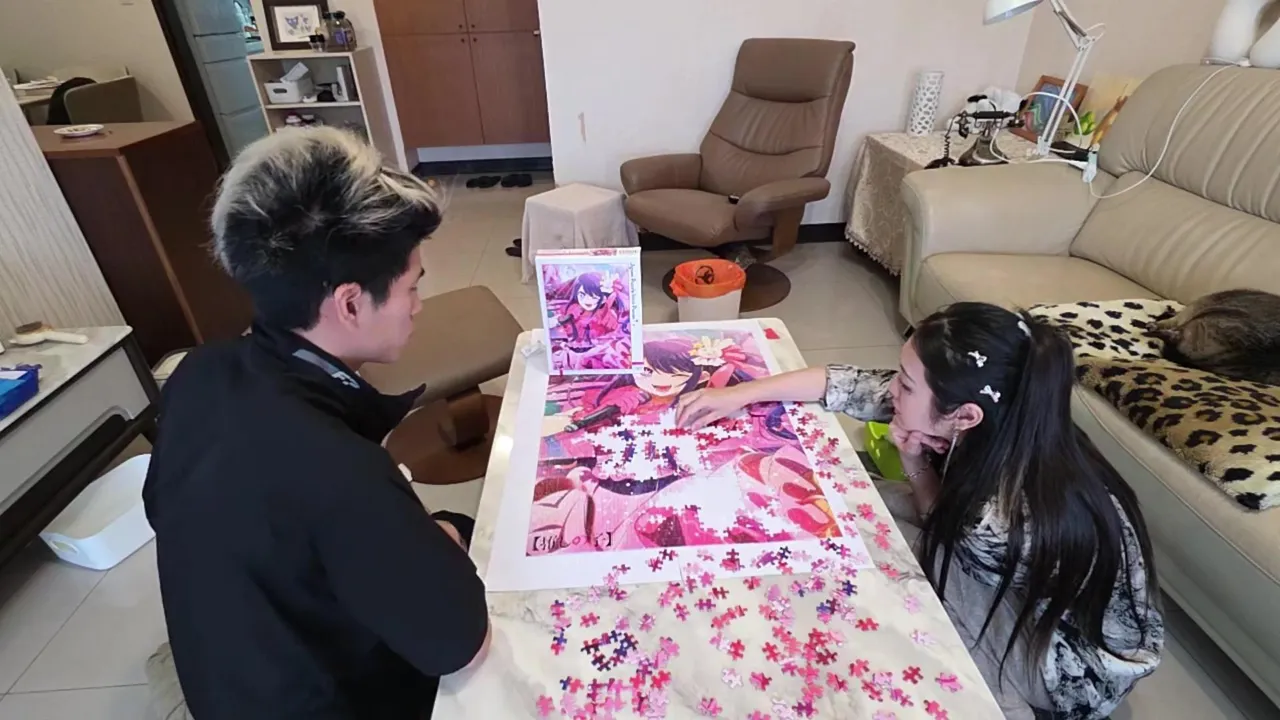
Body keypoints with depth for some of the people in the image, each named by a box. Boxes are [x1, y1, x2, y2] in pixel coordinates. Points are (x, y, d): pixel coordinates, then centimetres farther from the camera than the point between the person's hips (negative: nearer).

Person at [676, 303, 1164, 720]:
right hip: (1034, 600, 6)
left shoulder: (1004, 523, -42)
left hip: (1083, 663, -6)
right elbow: (851, 385, -17)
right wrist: (738, 395, -16)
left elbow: (941, 536, -15)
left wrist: (914, 463, -27)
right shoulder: (999, 428, -22)